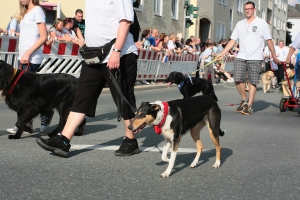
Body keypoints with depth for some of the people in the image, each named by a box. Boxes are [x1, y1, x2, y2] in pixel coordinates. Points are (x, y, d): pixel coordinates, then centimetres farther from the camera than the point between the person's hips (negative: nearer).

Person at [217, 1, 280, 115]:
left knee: (253, 82, -1)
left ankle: (249, 106, 5)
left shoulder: (262, 23, 1)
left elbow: (269, 41, 2)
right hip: (241, 57, 3)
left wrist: (274, 56, 1)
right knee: (238, 80, -5)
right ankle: (244, 100, 17)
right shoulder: (240, 24, 12)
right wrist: (222, 53, -1)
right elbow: (232, 40, 9)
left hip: (255, 58, -3)